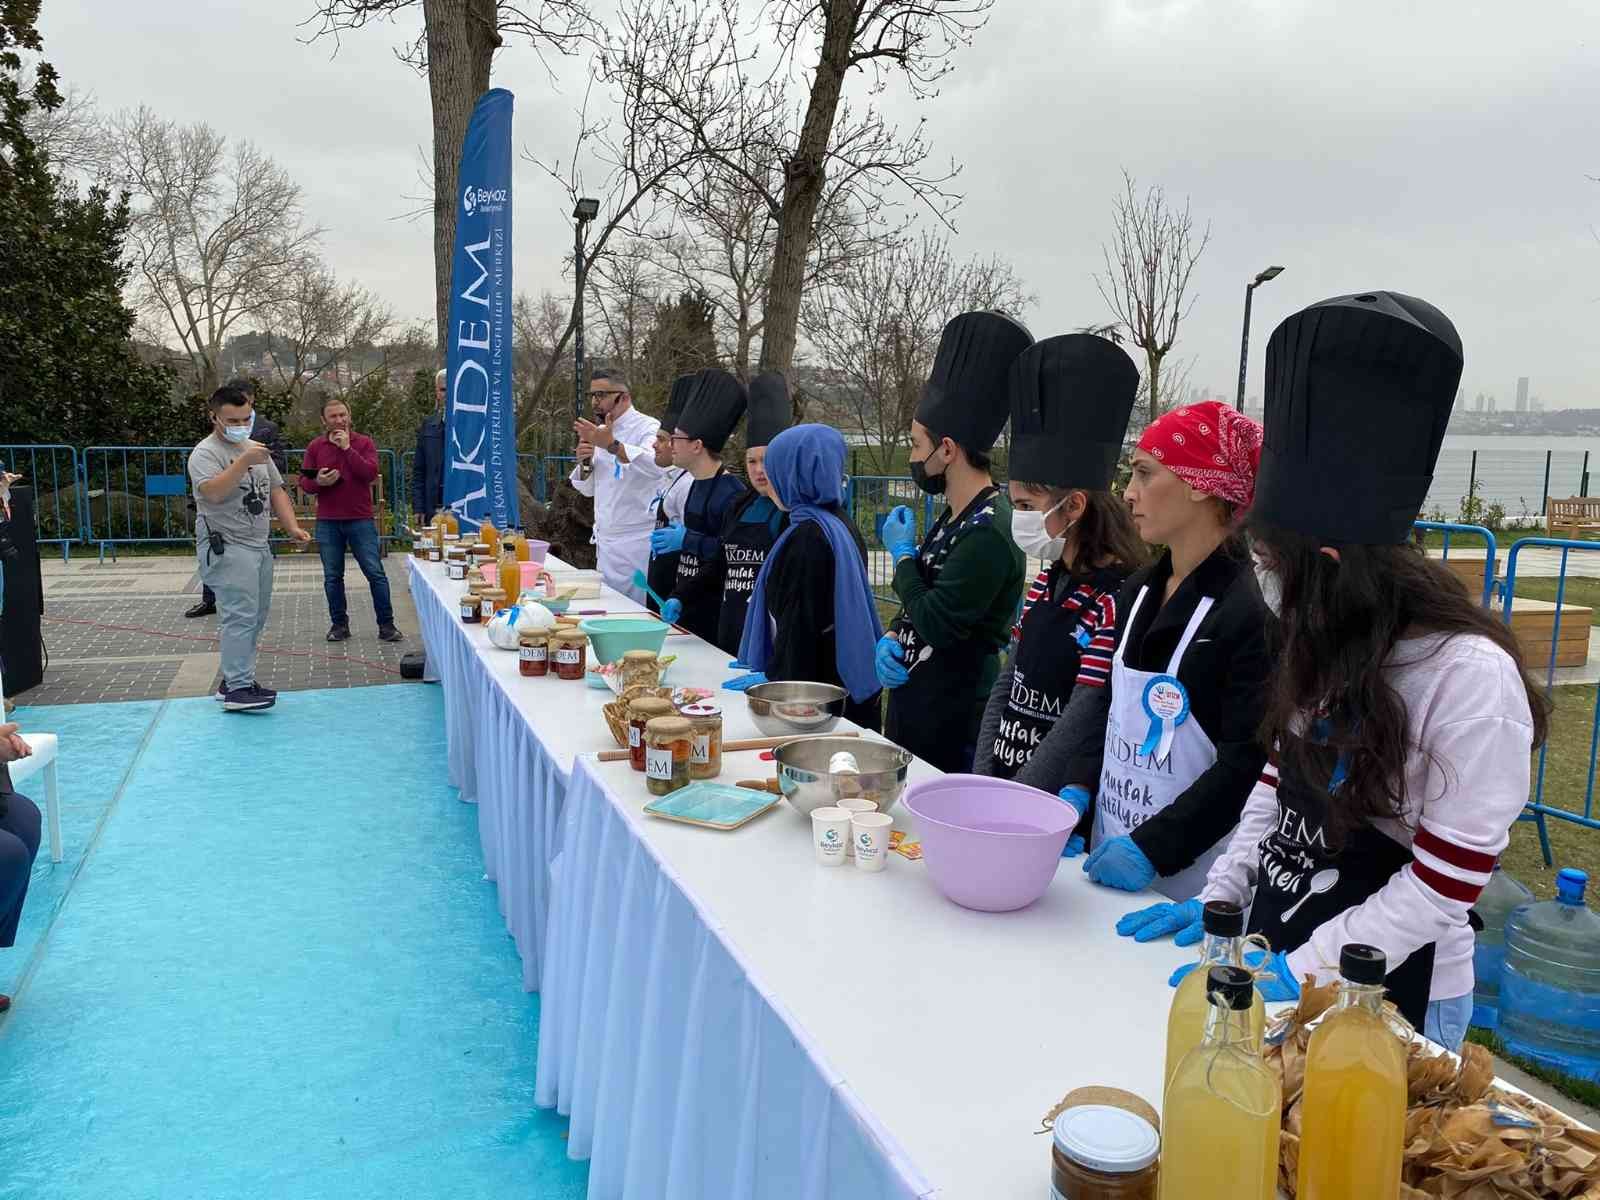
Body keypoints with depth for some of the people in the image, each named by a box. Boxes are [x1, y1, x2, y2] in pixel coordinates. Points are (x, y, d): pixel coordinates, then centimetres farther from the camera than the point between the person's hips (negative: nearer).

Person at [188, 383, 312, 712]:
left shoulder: (255, 449, 16)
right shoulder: (205, 453, -8)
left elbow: (276, 491, 18)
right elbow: (212, 492, -26)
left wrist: (292, 527, 6)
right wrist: (244, 462, -31)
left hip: (259, 546, 8)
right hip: (226, 549, -8)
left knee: (255, 618, 9)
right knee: (241, 617, -13)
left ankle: (234, 680, 18)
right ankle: (237, 689, -11)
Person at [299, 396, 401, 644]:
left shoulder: (364, 443, 2)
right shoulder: (315, 446, 8)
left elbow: (370, 473, -14)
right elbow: (304, 482, 7)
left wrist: (348, 448, -16)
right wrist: (318, 482, -14)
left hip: (361, 520, -2)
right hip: (327, 523, 2)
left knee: (376, 573, -3)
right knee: (332, 577, 8)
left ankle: (386, 626, 3)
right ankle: (339, 624, 20)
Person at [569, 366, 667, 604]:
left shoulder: (647, 427, -10)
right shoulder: (602, 432, 15)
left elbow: (658, 464, -32)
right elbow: (588, 489, 20)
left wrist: (612, 445, -41)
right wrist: (585, 462, -1)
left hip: (637, 544, -8)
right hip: (606, 543, 8)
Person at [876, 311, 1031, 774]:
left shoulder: (990, 531, -22)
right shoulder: (953, 516, 8)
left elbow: (937, 624, -23)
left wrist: (903, 555, -10)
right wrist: (891, 638, -2)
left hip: (952, 722, -9)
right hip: (912, 701, 9)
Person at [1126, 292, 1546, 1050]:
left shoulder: (1471, 675, -24)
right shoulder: (1327, 646, -3)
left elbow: (1444, 883, -20)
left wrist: (1297, 975, -20)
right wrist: (1218, 896, 2)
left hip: (1389, 995, -6)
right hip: (1277, 953, 6)